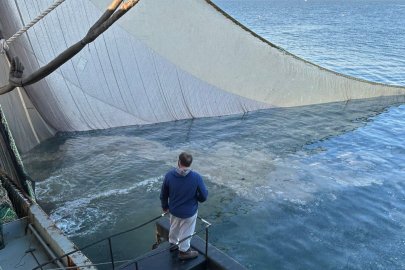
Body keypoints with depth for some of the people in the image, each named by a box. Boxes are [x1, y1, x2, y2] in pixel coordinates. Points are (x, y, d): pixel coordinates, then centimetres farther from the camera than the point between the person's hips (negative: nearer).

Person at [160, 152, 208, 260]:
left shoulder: (169, 175, -19)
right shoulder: (197, 177, -26)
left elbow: (163, 194, -6)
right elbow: (204, 196, -15)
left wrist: (165, 206, 12)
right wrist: (197, 199, 8)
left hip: (174, 209, 3)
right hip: (189, 211, -3)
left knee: (174, 227, 30)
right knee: (186, 231, 20)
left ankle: (173, 243, 54)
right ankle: (184, 251, 41)